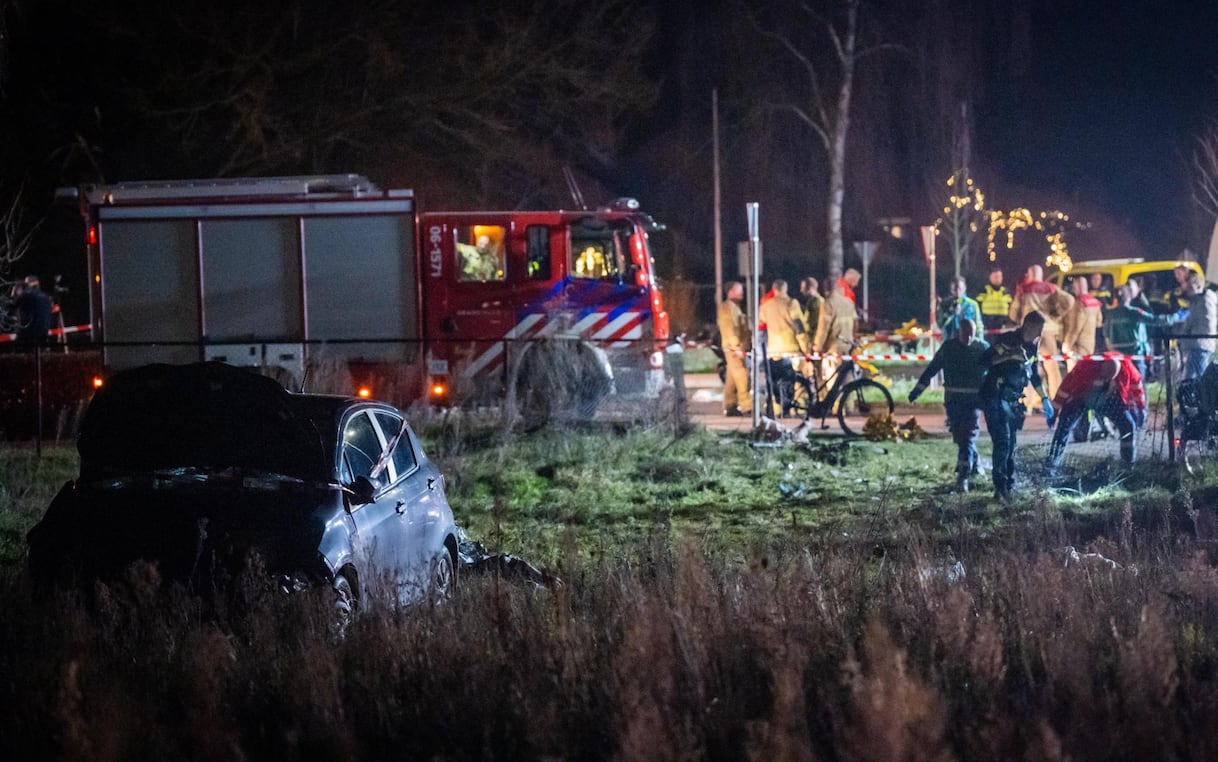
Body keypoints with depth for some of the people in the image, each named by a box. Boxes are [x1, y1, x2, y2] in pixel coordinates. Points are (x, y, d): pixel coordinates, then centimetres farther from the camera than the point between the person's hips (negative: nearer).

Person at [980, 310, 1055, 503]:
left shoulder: (1032, 346, 11)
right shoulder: (1007, 339, -11)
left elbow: (1033, 375, 24)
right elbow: (984, 361, -19)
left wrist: (1045, 399, 23)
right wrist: (1009, 356, -27)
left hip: (1013, 400, 8)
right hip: (996, 398, -8)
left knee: (1010, 446, 7)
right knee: (1002, 442, -16)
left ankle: (1008, 487, 11)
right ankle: (1001, 486, -16)